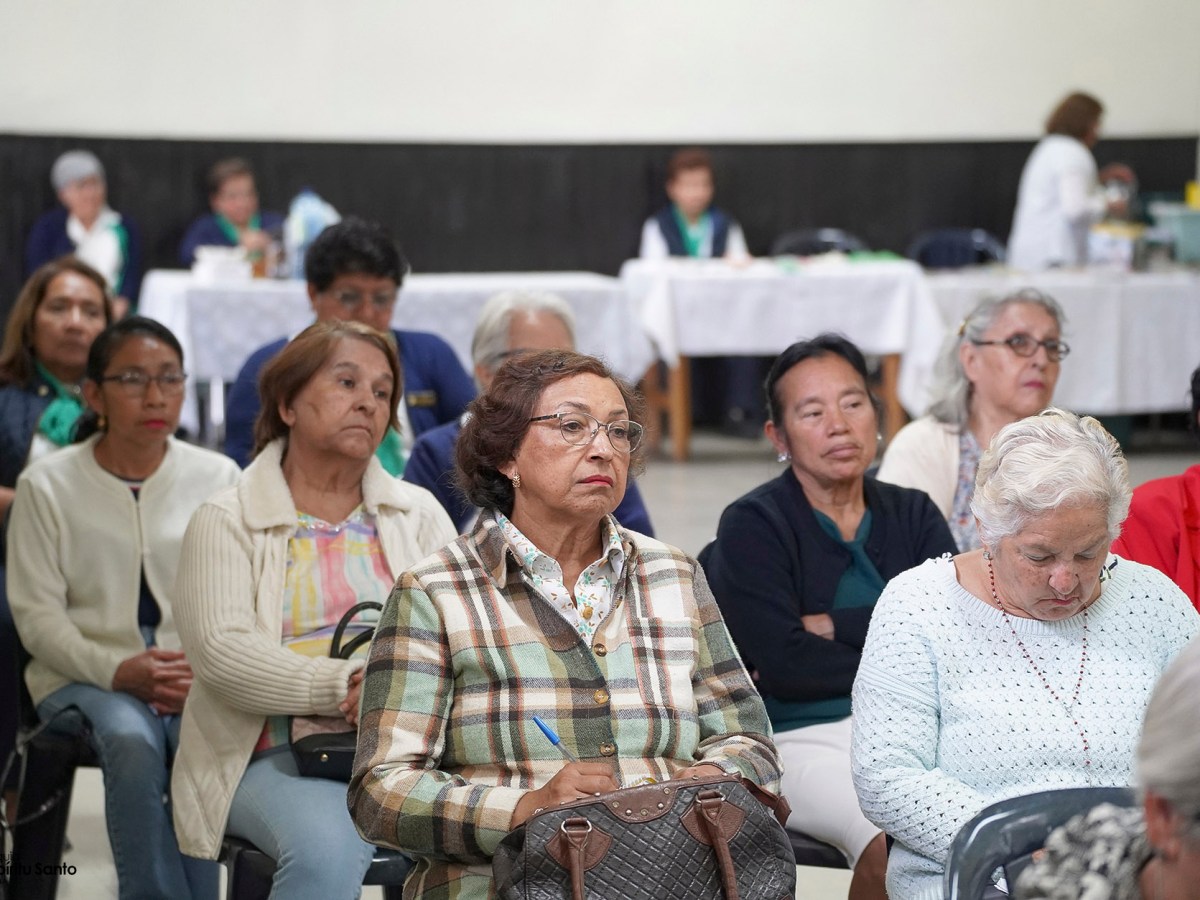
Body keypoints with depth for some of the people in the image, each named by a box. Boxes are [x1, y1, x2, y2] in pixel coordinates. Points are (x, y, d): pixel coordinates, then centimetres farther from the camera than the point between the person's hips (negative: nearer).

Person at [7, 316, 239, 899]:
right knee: (132, 741, -35)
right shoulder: (46, 486, 3)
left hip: (199, 681, 1)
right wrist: (117, 671, -16)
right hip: (83, 676, -1)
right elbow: (37, 614, -1)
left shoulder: (218, 478, 7)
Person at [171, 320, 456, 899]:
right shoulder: (226, 521, 7)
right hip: (283, 757, -2)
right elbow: (221, 651, -9)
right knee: (327, 851, -37)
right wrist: (343, 686, -24)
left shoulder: (419, 513, 18)